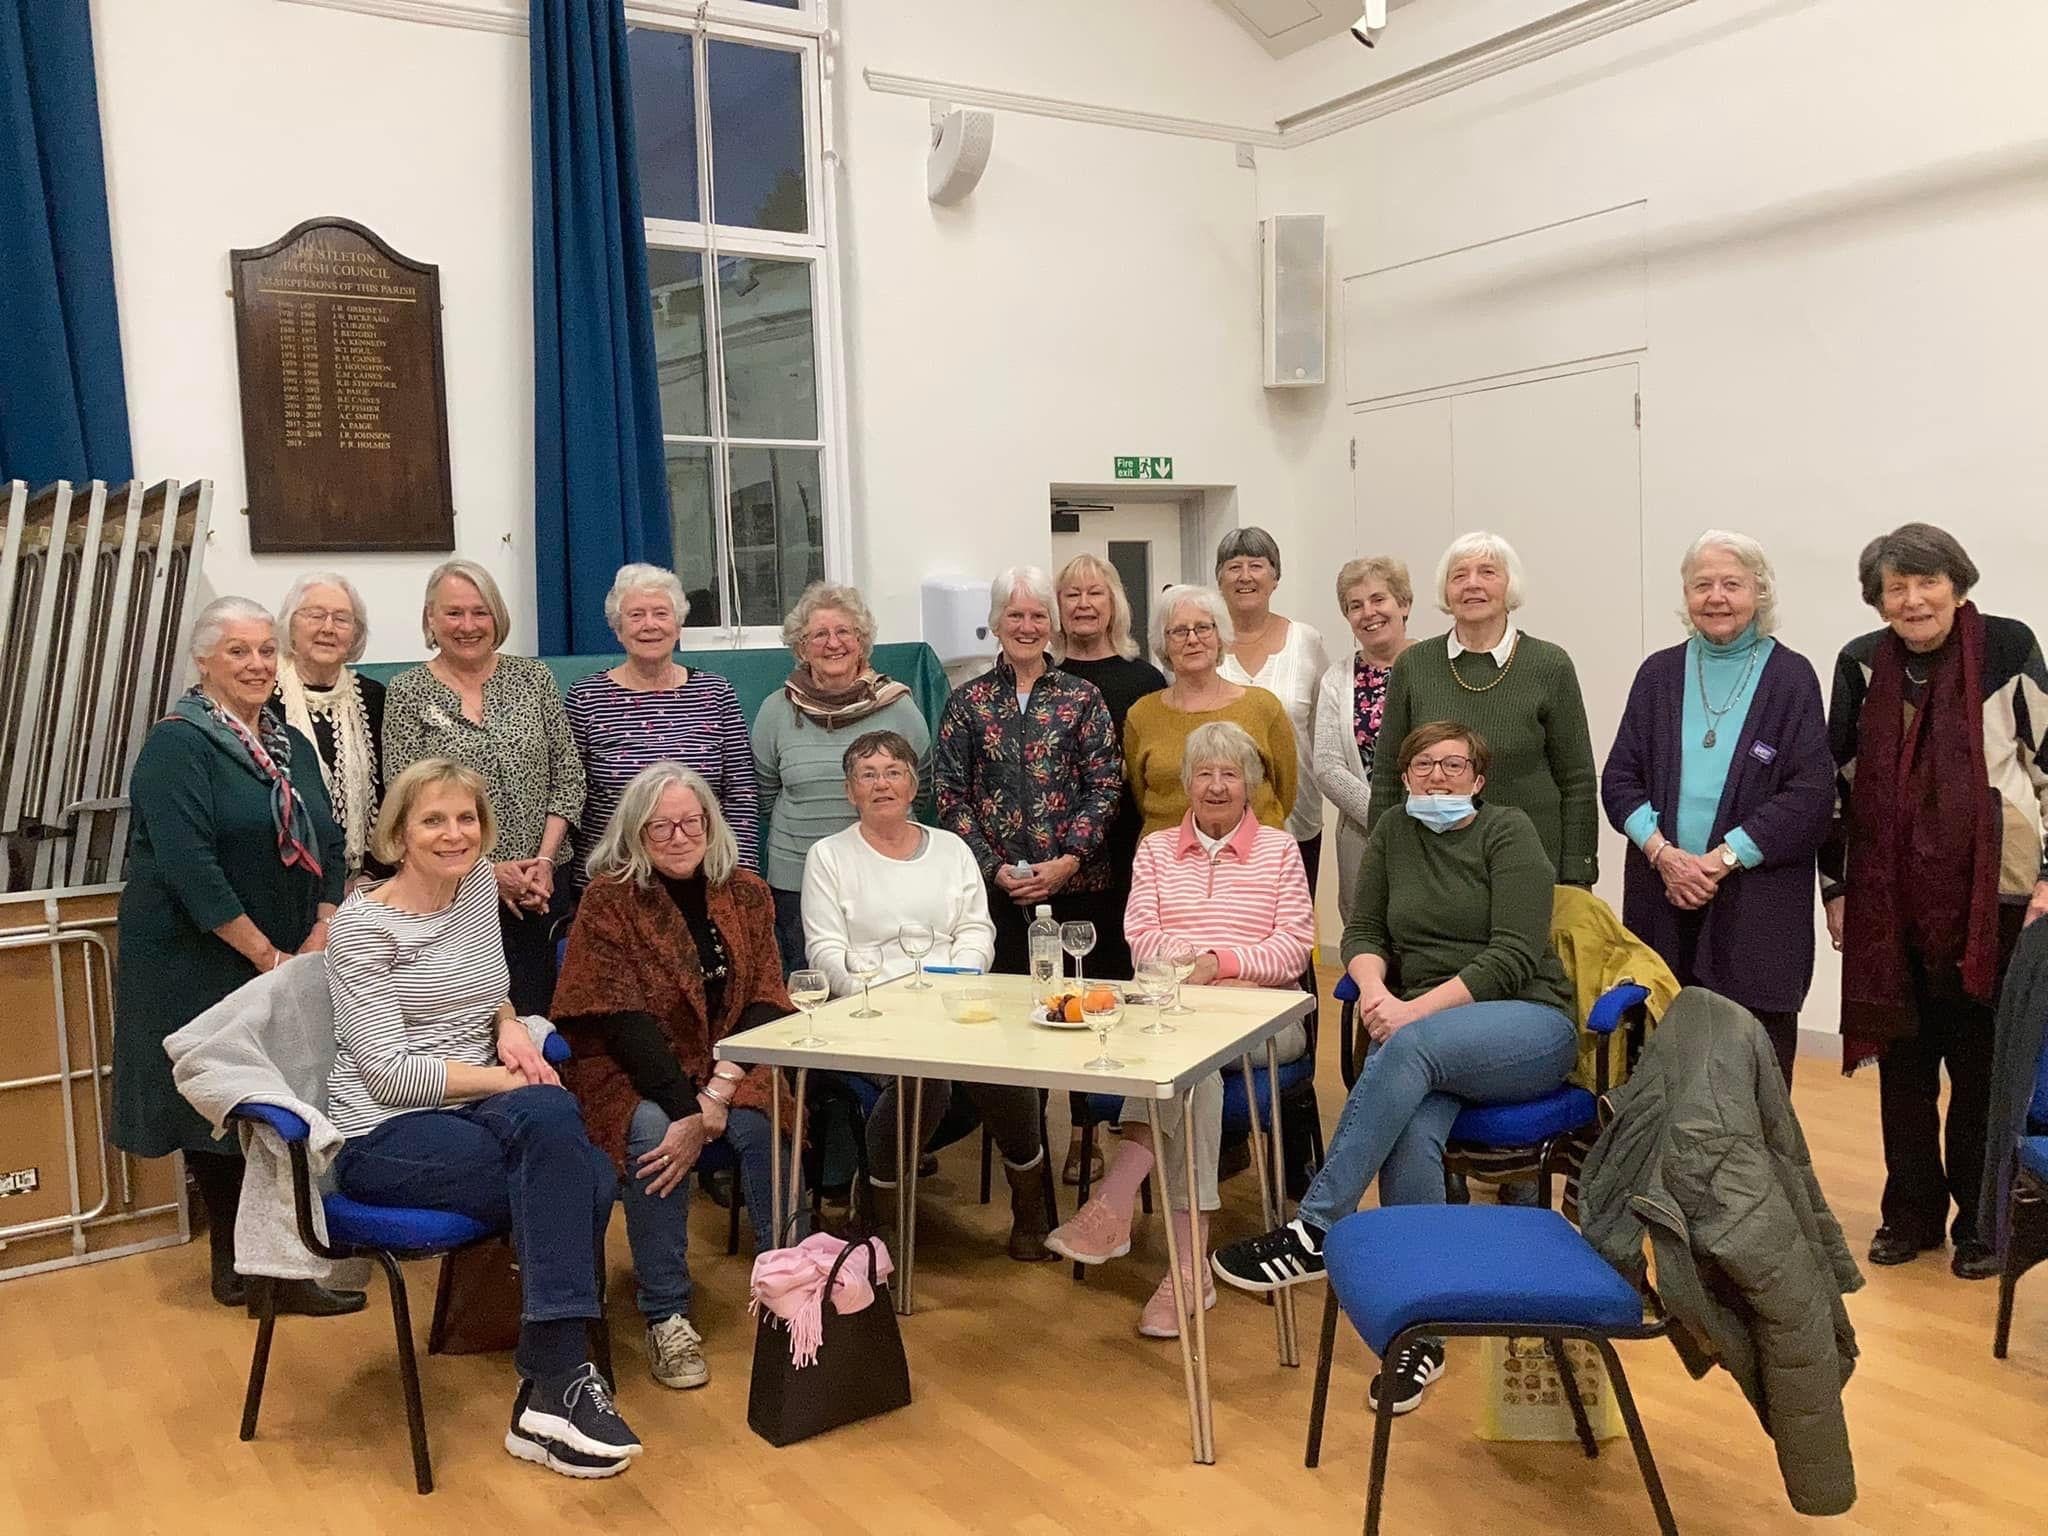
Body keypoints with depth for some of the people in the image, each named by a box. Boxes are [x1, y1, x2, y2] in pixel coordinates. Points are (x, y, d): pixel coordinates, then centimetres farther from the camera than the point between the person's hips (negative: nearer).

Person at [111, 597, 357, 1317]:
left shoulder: (292, 745, 11)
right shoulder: (177, 745, -11)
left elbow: (327, 845, 8)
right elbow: (189, 865, -20)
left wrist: (321, 936, -7)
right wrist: (267, 955, -19)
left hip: (288, 961, 6)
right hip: (198, 964, -6)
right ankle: (239, 1265, 12)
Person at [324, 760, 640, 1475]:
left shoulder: (480, 883, 9)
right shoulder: (363, 924, -8)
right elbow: (388, 1071, -14)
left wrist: (509, 1024, 3)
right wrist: (509, 1080, -15)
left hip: (469, 1111, 5)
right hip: (384, 1136, -5)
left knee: (585, 1177, -28)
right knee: (558, 1140, -30)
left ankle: (550, 1391, -19)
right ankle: (559, 1383, -23)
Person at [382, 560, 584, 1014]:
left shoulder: (533, 677, 7)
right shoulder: (407, 694, 1)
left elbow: (568, 776, 6)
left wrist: (544, 860, -5)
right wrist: (487, 871, -11)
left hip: (541, 888, 2)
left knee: (540, 1010, 2)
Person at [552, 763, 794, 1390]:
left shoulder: (746, 893, 4)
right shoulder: (607, 899, -6)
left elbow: (765, 1002, -2)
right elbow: (623, 1018, -15)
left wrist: (717, 1096, -19)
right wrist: (687, 1110, -25)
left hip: (728, 1066, 3)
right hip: (630, 1073, -2)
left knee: (765, 1125, -27)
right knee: (652, 1134, -32)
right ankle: (666, 1318, -20)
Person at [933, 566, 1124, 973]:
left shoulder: (1083, 698, 6)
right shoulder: (967, 702, 7)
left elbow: (1105, 787, 1)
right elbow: (950, 794, 3)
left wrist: (1069, 861, -11)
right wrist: (993, 867, -7)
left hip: (1077, 887, 0)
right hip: (992, 889, 0)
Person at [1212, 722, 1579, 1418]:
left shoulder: (1509, 831, -1)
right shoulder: (1393, 833, 14)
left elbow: (1515, 955, -11)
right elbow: (1363, 933, 11)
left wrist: (1418, 1008, -19)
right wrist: (1374, 988, -12)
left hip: (1526, 1024, -3)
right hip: (1425, 1029, 3)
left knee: (1413, 1048, -36)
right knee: (1410, 1136, -30)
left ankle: (1312, 1232, -33)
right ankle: (1420, 1331, -22)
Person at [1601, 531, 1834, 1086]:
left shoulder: (1790, 677, 2)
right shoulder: (1659, 674, 11)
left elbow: (1810, 795, -5)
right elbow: (1619, 779, 7)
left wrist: (1721, 859, -12)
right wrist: (1662, 851, -9)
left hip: (1757, 907, -3)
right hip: (1663, 899, 3)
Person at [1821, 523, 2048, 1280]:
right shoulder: (1862, 664, 3)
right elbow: (1839, 783, 10)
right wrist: (1834, 887, 10)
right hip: (1890, 903, 3)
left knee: (1982, 1066, 6)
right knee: (1903, 1060, 11)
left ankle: (1980, 1221, 22)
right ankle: (1910, 1212, 25)